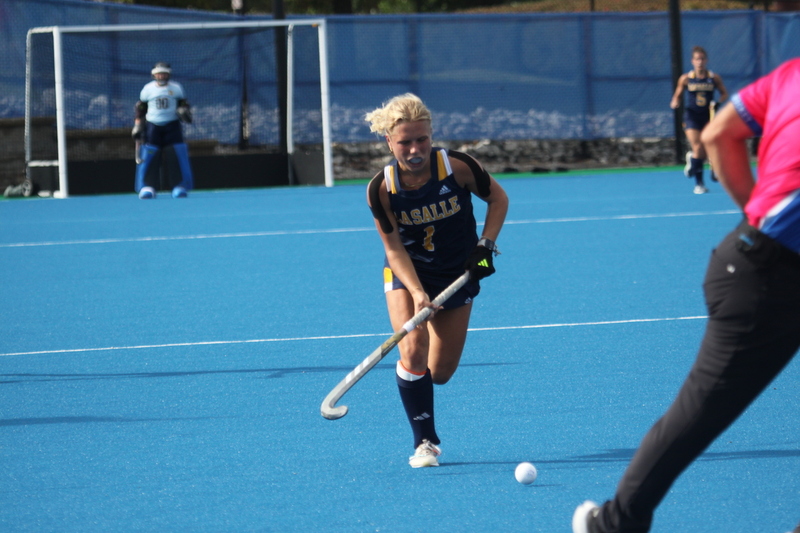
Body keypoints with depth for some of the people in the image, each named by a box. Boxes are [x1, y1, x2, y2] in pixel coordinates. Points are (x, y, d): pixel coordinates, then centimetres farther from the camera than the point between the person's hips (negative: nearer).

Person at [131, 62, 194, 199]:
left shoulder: (176, 88, 5)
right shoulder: (147, 89, 5)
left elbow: (184, 105, 10)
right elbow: (140, 109, 10)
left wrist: (184, 112, -12)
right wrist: (137, 126, 4)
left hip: (172, 126, 0)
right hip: (152, 127, 0)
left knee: (178, 156, -8)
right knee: (148, 157, -8)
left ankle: (180, 186, -2)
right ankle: (147, 187, -4)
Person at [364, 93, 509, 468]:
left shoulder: (456, 167, -22)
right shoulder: (381, 189, -21)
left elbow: (498, 198, -5)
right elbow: (394, 248, -16)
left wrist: (485, 246, -15)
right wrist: (417, 293, -29)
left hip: (457, 274, 1)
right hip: (407, 273, -1)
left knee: (440, 372, 3)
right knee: (413, 350, -23)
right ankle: (425, 443, -8)